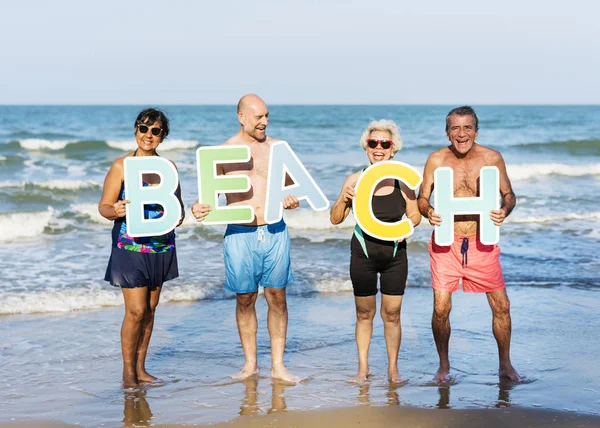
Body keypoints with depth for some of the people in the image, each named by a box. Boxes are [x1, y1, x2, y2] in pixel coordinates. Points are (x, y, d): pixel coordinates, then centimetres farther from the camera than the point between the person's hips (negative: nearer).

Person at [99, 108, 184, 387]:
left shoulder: (169, 167, 7)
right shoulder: (121, 166, -6)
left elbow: (178, 202, 17)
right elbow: (103, 205, -5)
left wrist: (179, 215, -6)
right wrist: (115, 211, -28)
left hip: (161, 247, 5)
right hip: (130, 247, -5)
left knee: (150, 309, 10)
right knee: (136, 310, -7)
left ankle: (140, 367, 20)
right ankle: (128, 372, 5)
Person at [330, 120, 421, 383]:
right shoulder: (355, 180, -2)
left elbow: (415, 214, 8)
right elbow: (335, 219, 1)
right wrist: (344, 200, -18)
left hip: (395, 255, 0)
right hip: (363, 254, 0)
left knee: (392, 314, 3)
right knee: (364, 314, 7)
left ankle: (393, 368, 16)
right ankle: (363, 367, 19)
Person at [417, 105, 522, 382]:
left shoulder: (492, 158, -3)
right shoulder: (436, 160, -4)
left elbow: (508, 194, 6)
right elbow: (422, 198, 3)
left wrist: (505, 210, -16)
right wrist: (428, 212, -20)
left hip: (482, 242, 1)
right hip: (445, 243, -1)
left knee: (501, 305, 3)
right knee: (441, 308, -5)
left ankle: (505, 365, 23)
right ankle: (444, 365, 17)